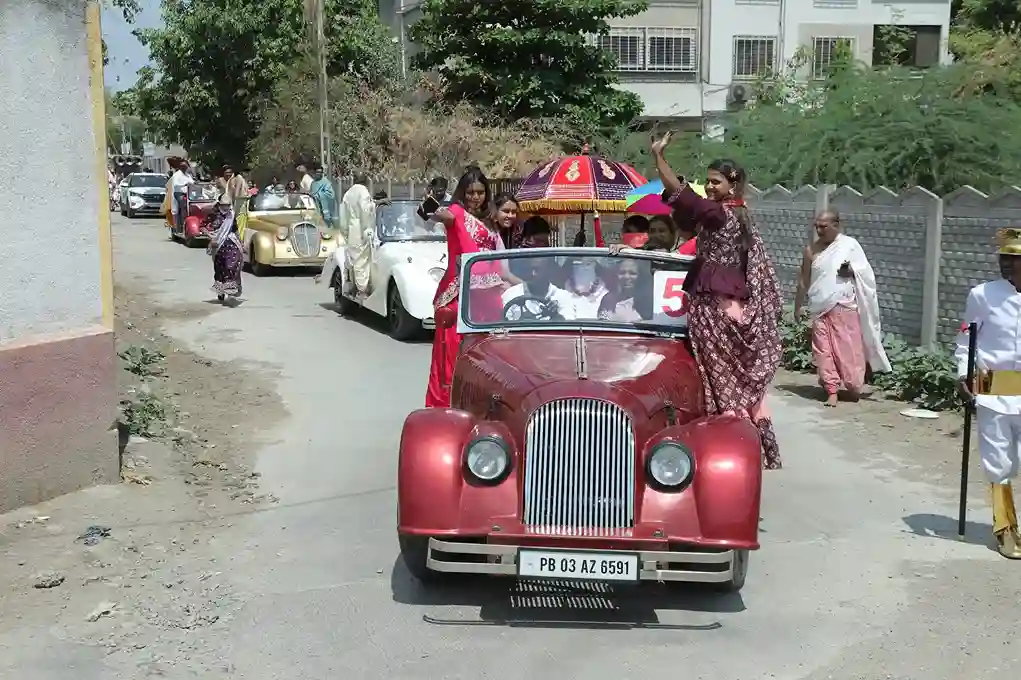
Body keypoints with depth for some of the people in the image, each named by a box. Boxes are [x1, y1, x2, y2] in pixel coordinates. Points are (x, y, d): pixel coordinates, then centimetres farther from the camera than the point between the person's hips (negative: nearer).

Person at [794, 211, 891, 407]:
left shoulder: (850, 244, 1)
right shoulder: (811, 250, 8)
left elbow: (865, 272, 3)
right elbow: (804, 281, 14)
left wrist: (852, 270, -17)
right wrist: (798, 306, 16)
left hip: (844, 306, -3)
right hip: (819, 308, 3)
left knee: (849, 349, -3)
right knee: (823, 351, -1)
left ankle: (854, 387, 14)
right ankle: (831, 391, 3)